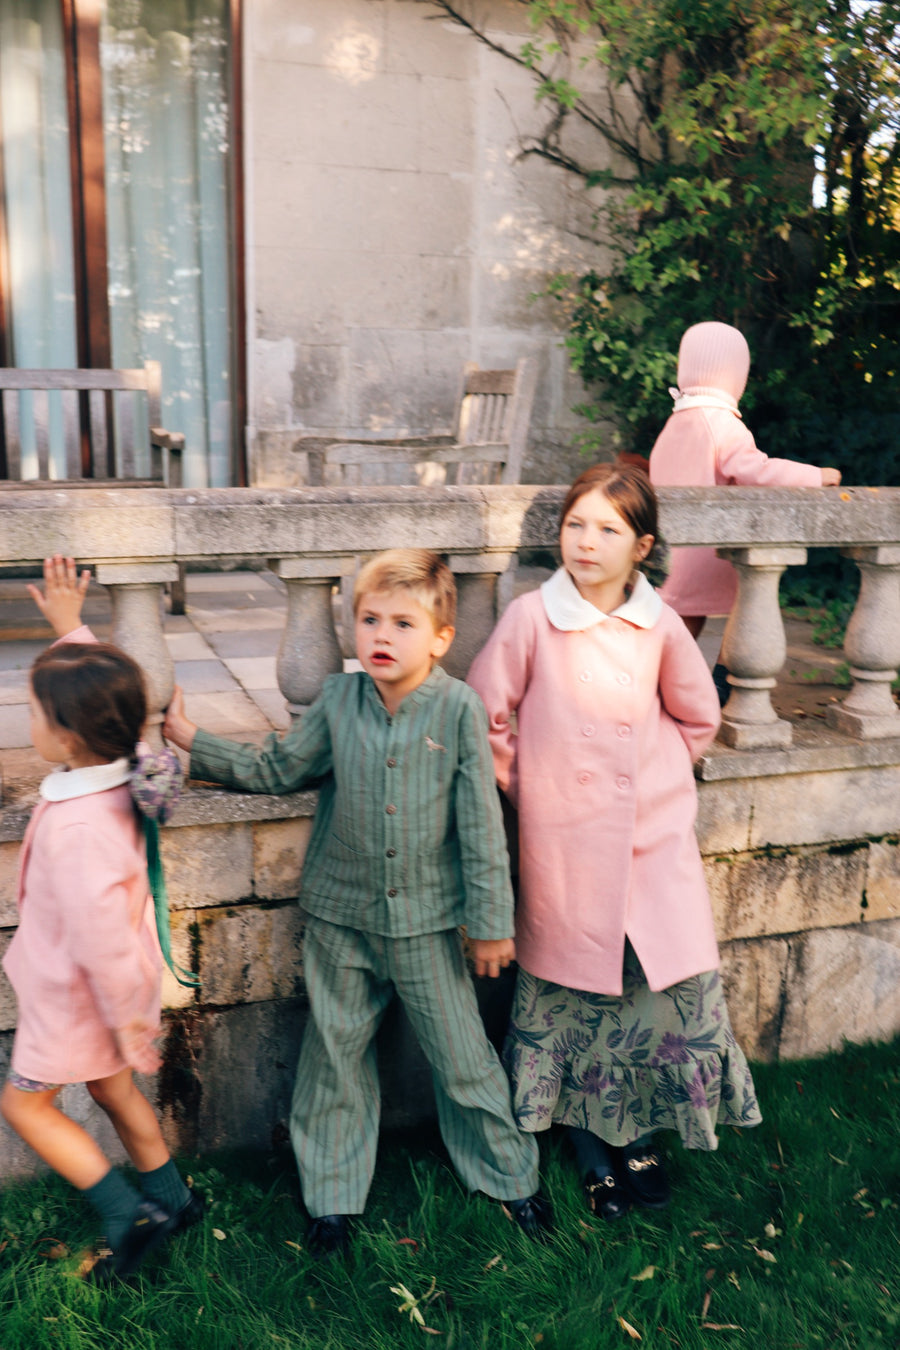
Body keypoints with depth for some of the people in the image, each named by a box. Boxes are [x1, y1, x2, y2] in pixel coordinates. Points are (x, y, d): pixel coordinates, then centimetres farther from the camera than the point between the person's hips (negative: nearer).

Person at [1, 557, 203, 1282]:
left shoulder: (78, 826, -38)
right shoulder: (119, 768, -14)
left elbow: (101, 933, -32)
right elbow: (101, 690, 6)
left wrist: (127, 1015, -21)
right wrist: (71, 626, 10)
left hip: (77, 996, -8)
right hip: (90, 984, 8)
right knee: (112, 1087, 25)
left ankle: (129, 1213, 18)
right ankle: (170, 1195, 42)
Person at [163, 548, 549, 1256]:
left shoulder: (459, 709, -12)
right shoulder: (337, 701, -4)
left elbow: (481, 824, -8)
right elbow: (276, 770, 9)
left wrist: (491, 920, -5)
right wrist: (193, 742, 4)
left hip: (428, 918, -2)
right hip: (340, 914, 3)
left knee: (462, 1055, 10)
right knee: (334, 1055, 14)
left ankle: (511, 1175, 34)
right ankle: (332, 1196, 34)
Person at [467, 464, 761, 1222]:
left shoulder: (659, 625, -2)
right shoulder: (532, 619, -9)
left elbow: (698, 716, 15)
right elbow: (487, 712, 0)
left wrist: (661, 773, 11)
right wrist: (528, 783, 2)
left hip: (656, 837, 2)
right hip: (566, 845, -2)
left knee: (675, 984, 5)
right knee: (575, 992, 9)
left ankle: (641, 1140, 30)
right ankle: (591, 1152, 32)